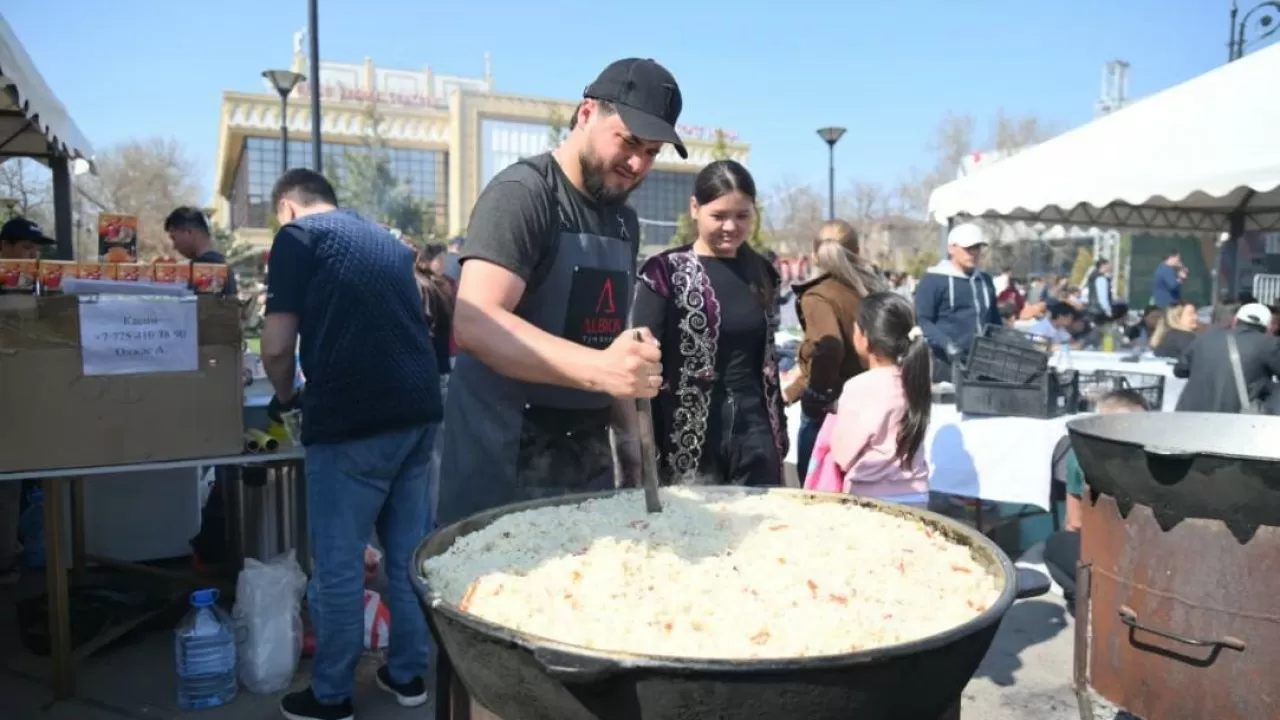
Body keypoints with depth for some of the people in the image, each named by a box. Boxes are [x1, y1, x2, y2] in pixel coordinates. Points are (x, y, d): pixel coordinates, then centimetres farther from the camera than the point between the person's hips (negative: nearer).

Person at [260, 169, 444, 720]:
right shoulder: (388, 241, 21)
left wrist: (286, 398, 14)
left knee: (338, 564, 6)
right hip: (419, 407, 7)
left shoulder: (297, 236, 2)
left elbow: (277, 346, -6)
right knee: (410, 553, 15)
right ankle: (409, 674, 27)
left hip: (353, 419, -6)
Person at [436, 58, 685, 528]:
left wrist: (628, 435, 10)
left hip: (589, 456, 7)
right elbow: (473, 324, -27)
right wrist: (597, 369, -38)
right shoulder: (522, 193, -13)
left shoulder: (624, 221, 11)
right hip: (505, 459, -7)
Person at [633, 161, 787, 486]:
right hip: (689, 437, -4)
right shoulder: (665, 272, -6)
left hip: (754, 431, 5)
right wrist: (644, 448, -13)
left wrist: (779, 430, 15)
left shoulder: (763, 273, 10)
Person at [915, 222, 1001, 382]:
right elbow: (922, 321, -9)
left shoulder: (985, 281, 21)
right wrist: (946, 345, -21)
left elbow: (995, 320, 28)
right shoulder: (933, 280, -2)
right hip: (947, 365, -6)